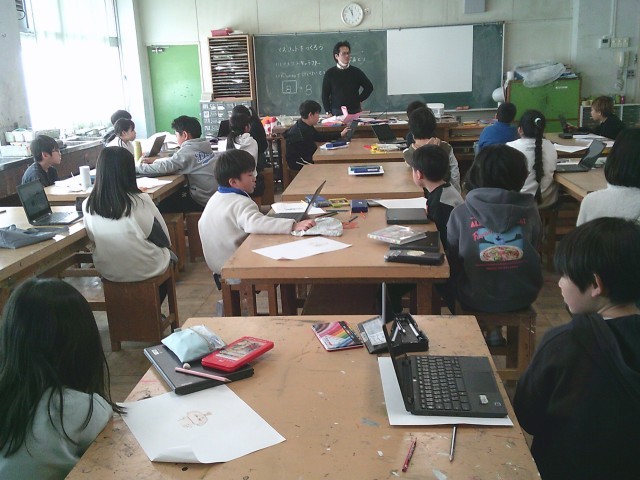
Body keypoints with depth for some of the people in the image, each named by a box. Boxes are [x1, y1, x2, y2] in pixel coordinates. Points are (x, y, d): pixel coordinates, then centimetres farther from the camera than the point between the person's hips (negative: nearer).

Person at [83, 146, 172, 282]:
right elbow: (164, 239, -9)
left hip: (108, 273, 4)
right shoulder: (140, 202, -23)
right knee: (169, 255, 30)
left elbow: (93, 239, 3)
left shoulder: (87, 205, -13)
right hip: (146, 270, -4)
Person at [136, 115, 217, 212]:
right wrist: (155, 160, 11)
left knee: (161, 206, 5)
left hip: (204, 201, -8)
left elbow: (164, 167, -23)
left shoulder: (187, 151, -18)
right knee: (171, 195, 23)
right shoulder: (203, 146, 7)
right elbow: (176, 160, 18)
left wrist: (136, 167, -12)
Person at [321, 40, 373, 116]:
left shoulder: (356, 72, 7)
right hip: (336, 112, -2)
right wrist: (328, 112, -5)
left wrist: (360, 100, 7)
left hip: (355, 111, 2)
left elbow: (369, 87, 16)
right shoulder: (330, 73, 3)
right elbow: (325, 95, 3)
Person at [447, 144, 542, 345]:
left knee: (450, 279, 28)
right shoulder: (529, 210, -9)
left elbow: (452, 260, -3)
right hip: (522, 297, 2)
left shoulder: (461, 213, -15)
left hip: (476, 299, -2)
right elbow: (534, 251, 7)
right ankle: (495, 330, 32)